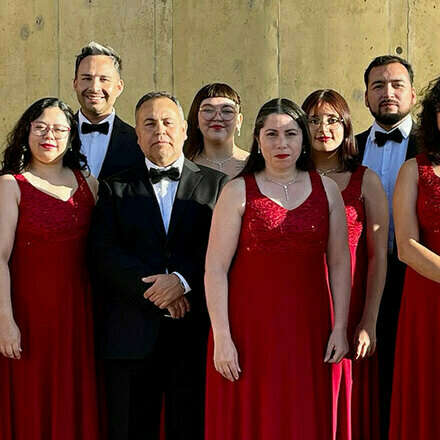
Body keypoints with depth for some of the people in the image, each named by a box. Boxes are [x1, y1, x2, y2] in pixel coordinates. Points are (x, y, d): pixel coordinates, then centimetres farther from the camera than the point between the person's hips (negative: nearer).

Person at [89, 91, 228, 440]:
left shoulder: (217, 185, 10)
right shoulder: (115, 188, 12)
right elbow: (104, 253, -1)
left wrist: (183, 281, -17)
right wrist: (155, 290, -13)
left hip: (196, 334, -1)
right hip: (132, 336, 1)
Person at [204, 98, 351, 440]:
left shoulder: (326, 190, 7)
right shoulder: (238, 192, -2)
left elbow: (339, 263, 8)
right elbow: (216, 268, -6)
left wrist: (340, 327, 2)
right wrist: (221, 338, -11)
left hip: (307, 329, 2)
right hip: (250, 329, -2)